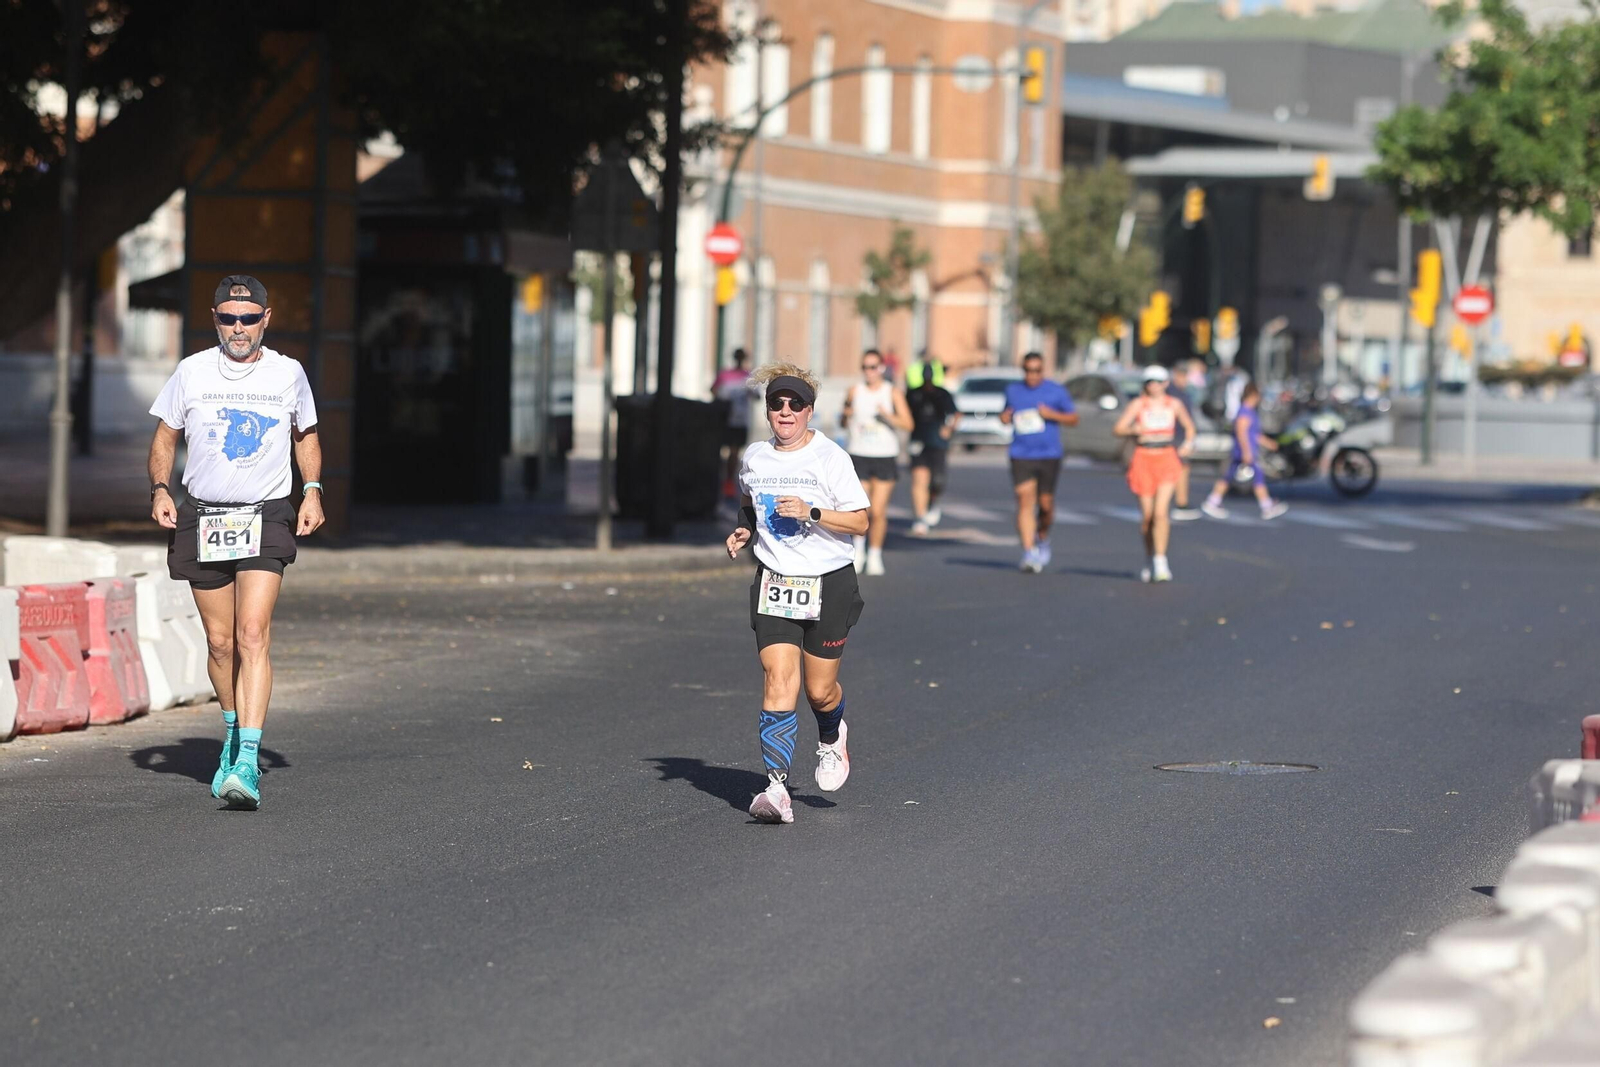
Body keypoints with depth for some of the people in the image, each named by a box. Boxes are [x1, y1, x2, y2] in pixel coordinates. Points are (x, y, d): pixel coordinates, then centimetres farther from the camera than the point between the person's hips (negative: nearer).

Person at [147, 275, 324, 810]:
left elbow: (306, 436, 19)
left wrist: (312, 491, 4)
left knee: (252, 635, -17)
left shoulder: (288, 374, 3)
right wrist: (159, 489, -4)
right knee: (220, 642, 7)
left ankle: (248, 762, -24)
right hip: (202, 518, 2)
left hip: (266, 517, -2)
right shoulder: (192, 372, 3)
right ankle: (234, 735, 32)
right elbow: (164, 438, 13)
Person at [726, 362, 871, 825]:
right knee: (779, 681, -14)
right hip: (774, 582, 2)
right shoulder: (754, 457, 4)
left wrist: (812, 513, -21)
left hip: (829, 582, -2)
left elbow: (860, 522, -8)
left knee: (819, 690, 7)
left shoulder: (831, 458, -8)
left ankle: (832, 736, 44)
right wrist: (743, 530, 5)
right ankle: (777, 788, -20)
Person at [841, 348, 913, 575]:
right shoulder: (855, 391, 6)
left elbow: (907, 423, -5)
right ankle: (859, 548, 18)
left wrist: (888, 416, -22)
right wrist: (846, 416, -7)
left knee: (878, 511, -4)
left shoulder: (892, 393, 1)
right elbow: (844, 422, 16)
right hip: (858, 455, 1)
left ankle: (875, 556, 10)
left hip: (885, 456, -1)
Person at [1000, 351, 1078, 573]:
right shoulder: (1013, 390, 10)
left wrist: (1053, 414, -13)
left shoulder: (1056, 391, 3)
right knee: (1025, 502, -10)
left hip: (1049, 455, -1)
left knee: (1046, 503, 4)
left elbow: (1074, 419, 5)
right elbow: (1006, 415, 24)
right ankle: (1029, 552, -12)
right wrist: (1004, 418, -1)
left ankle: (1043, 537, 34)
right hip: (1021, 456, 1)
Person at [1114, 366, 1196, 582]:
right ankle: (1149, 561, 23)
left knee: (1161, 511, -16)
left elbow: (1189, 426, 22)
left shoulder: (1174, 404, 6)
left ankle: (1160, 561, -15)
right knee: (1147, 514, 4)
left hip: (1167, 460, 0)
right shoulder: (1138, 404, 1)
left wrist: (1188, 444, 3)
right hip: (1144, 459, 0)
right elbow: (1119, 428, -5)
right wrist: (1134, 430, -25)